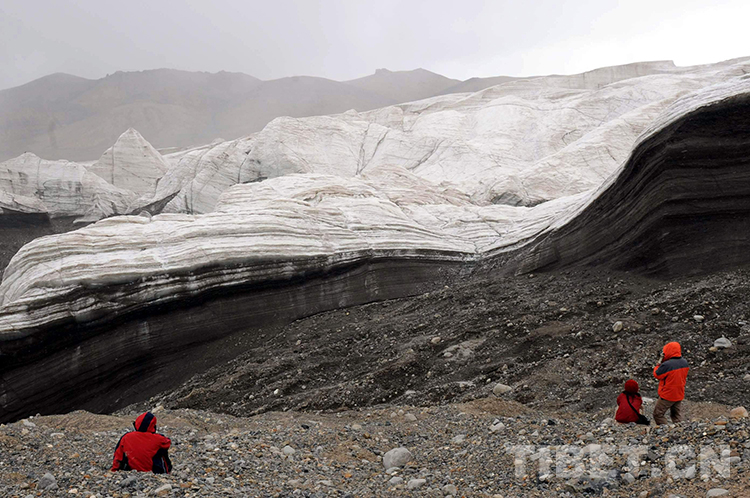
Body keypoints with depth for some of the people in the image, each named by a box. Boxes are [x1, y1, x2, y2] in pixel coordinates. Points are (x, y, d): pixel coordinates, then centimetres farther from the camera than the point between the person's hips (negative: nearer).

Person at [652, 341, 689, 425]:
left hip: (667, 395, -7)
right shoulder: (684, 362, -3)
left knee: (658, 414, 4)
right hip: (679, 394, 7)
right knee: (677, 416, 19)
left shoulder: (667, 365, -26)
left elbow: (657, 375, -13)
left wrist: (658, 364, 2)